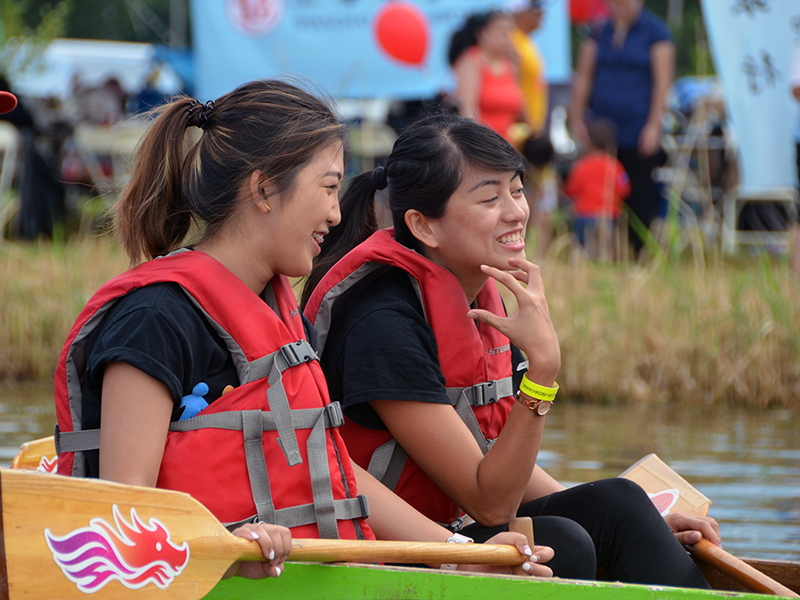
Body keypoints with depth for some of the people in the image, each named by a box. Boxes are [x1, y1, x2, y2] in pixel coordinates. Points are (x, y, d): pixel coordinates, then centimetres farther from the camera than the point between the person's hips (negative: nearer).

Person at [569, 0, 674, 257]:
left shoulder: (654, 31, 0)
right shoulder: (599, 32, 10)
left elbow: (662, 81, -4)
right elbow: (584, 77, 14)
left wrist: (653, 125, -9)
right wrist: (577, 119, 8)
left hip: (639, 135, -3)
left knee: (640, 200, -3)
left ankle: (639, 254, 3)